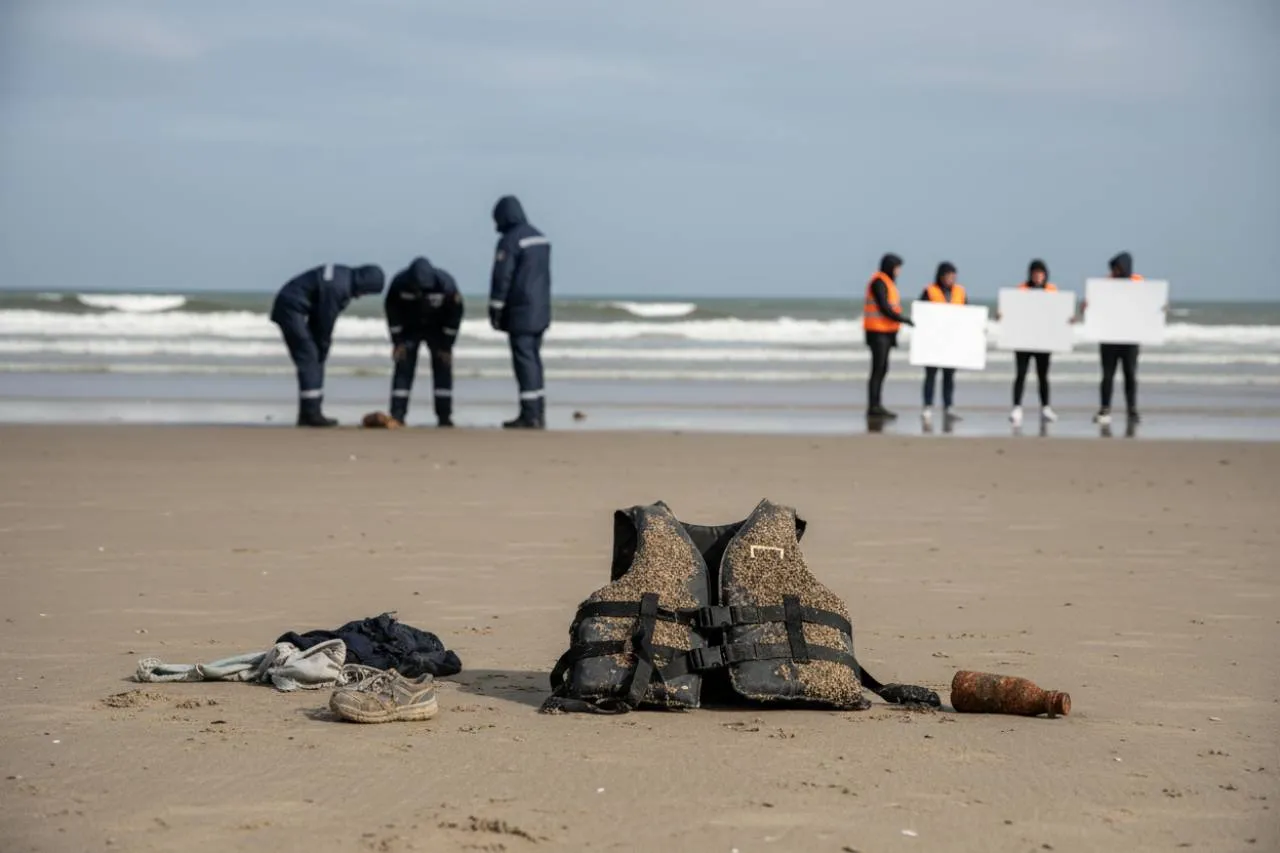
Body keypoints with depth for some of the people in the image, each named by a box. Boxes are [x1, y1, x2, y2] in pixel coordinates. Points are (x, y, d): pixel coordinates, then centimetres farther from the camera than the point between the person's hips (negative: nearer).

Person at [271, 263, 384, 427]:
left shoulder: (345, 276, 5)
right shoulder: (336, 287, -26)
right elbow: (326, 319, -18)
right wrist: (323, 348, -6)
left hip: (291, 308, 10)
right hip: (290, 309, -10)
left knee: (314, 360, 9)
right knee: (309, 359, -12)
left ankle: (307, 414, 10)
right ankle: (311, 413, -13)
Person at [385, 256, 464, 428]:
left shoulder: (445, 283, -30)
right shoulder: (399, 283, -28)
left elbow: (456, 312, -16)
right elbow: (392, 311, -11)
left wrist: (446, 346, -13)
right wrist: (398, 342, -12)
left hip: (437, 329, 0)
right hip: (409, 329, 0)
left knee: (443, 369, -6)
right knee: (404, 368, -9)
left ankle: (445, 418, 0)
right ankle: (396, 417, -9)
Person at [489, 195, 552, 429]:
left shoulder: (510, 241, -13)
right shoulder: (540, 237, 13)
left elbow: (501, 278, -15)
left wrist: (495, 310, -10)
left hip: (520, 313, -8)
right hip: (540, 312, 8)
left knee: (524, 360, -7)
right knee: (534, 359, 12)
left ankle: (530, 415, -9)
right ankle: (538, 414, 14)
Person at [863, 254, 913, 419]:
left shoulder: (887, 282, 17)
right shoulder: (879, 282, -13)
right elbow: (884, 309, -19)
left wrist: (894, 334, 16)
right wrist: (904, 320, -16)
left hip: (885, 332, 10)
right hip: (878, 332, -10)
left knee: (882, 369, 10)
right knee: (878, 369, -10)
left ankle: (876, 406, 13)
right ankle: (873, 407, -9)